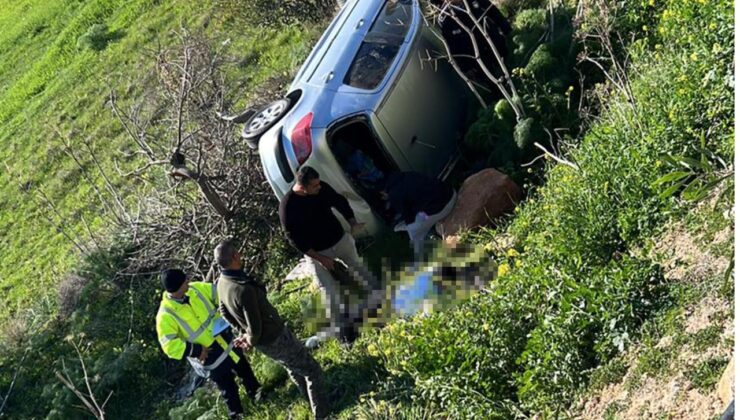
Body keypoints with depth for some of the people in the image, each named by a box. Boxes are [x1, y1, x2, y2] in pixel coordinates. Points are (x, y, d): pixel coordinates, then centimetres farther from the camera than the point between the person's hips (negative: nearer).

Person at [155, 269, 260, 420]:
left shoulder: (196, 289, -14)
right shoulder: (166, 316, -29)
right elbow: (170, 346, -29)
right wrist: (196, 351, -27)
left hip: (227, 341, 6)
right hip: (210, 359, -6)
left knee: (246, 371, 28)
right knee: (228, 388, 15)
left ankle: (257, 394, 56)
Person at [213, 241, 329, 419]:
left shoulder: (222, 283, -9)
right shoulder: (244, 290, -38)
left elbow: (224, 311, 9)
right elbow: (255, 328, -29)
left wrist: (243, 332, 9)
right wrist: (251, 341, -8)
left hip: (264, 342, 9)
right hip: (275, 338, -9)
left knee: (293, 369, 31)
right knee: (312, 371, 9)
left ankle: (313, 403, 50)